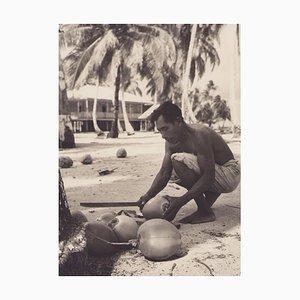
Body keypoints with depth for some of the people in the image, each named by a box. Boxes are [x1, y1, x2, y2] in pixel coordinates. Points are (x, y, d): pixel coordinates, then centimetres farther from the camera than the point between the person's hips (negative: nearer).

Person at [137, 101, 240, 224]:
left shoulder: (199, 134, -27)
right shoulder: (171, 142, -3)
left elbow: (208, 177, -29)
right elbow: (164, 173, -3)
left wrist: (181, 201, -33)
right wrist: (148, 196, -19)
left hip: (230, 174, -9)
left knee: (177, 160, -26)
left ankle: (205, 212, -16)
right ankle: (211, 195, 13)